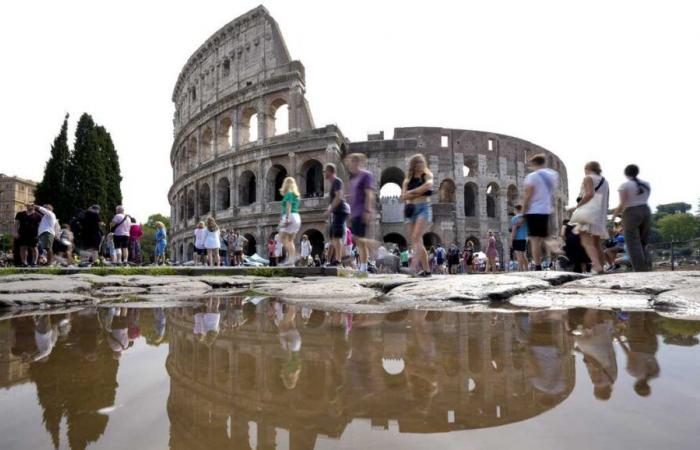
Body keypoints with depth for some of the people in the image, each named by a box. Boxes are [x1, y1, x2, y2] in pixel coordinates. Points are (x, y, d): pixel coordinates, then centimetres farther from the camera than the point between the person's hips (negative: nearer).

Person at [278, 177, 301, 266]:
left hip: (290, 217, -9)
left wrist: (286, 218, -23)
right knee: (290, 240, 9)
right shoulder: (296, 195, 19)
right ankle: (291, 260, 3)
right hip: (297, 217, 9)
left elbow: (289, 206, -16)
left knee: (283, 238, -8)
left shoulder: (288, 194, -5)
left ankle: (292, 256, -21)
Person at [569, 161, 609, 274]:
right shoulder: (604, 181, 24)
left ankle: (597, 266, -32)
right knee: (596, 242, 16)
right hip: (601, 215, 8)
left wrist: (576, 207, -11)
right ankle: (600, 267, 14)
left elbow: (589, 194, -15)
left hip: (588, 212, -8)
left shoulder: (588, 178, 2)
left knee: (586, 241, -15)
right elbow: (606, 202, 22)